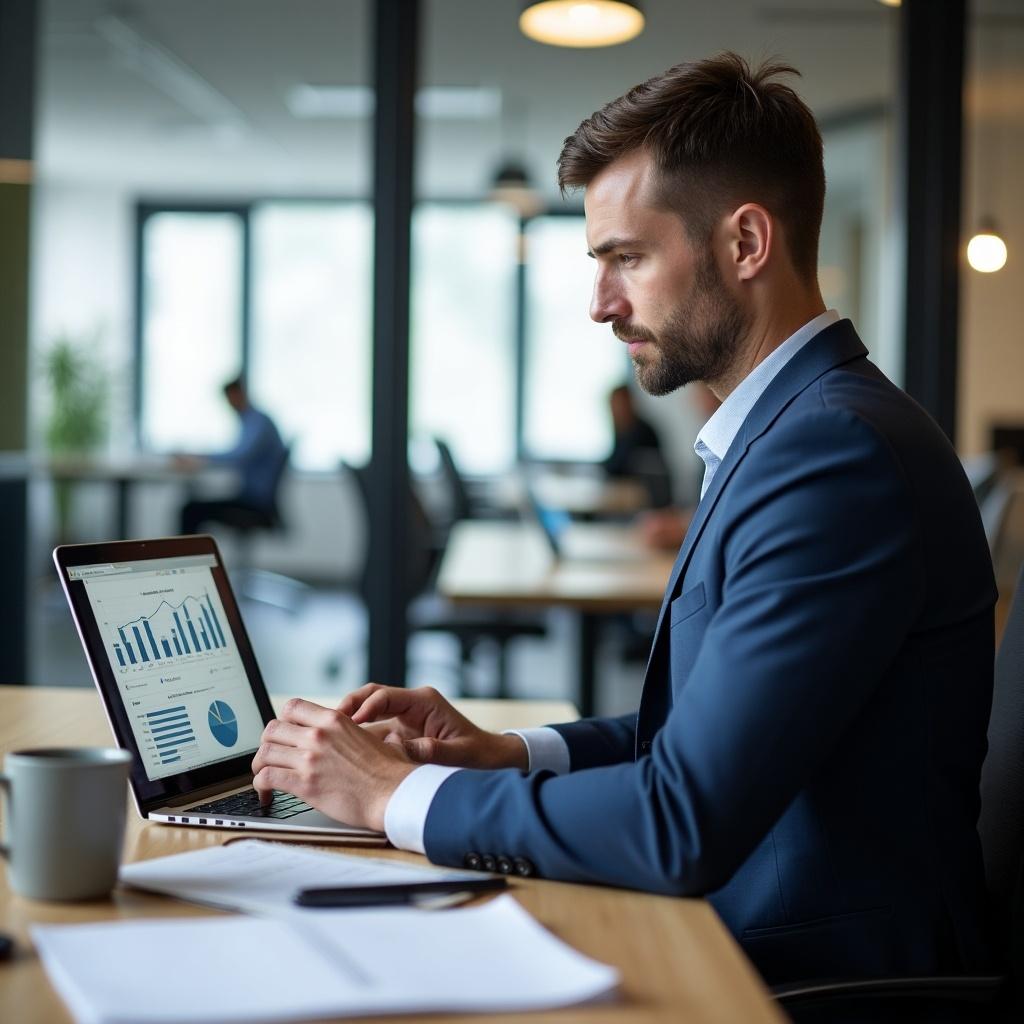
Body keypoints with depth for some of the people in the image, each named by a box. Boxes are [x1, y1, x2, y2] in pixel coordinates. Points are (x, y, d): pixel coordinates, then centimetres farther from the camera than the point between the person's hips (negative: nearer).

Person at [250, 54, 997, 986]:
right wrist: (507, 754, 3)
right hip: (746, 942, 8)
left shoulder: (836, 451, -21)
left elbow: (686, 825, -25)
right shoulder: (799, 428, 11)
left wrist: (398, 795, -14)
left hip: (825, 978, -8)